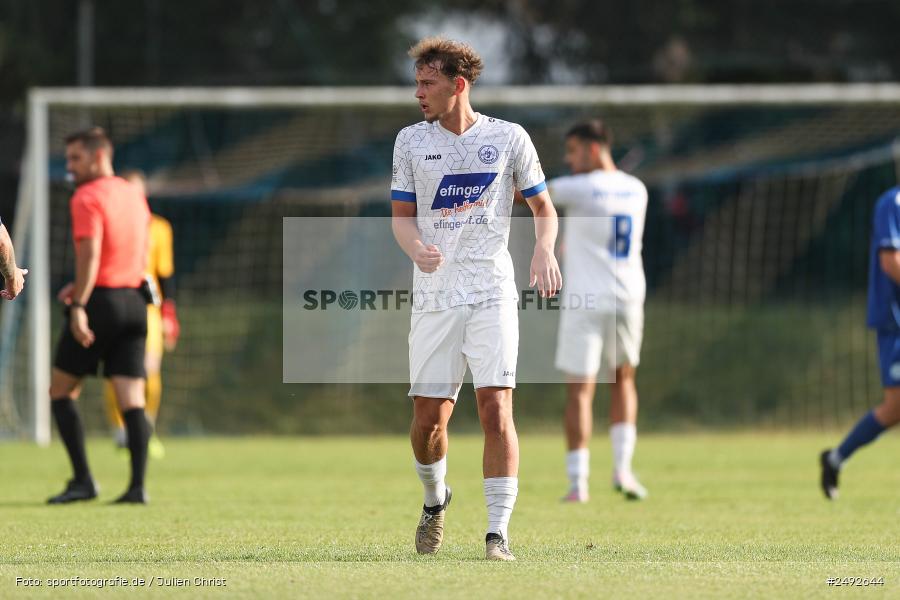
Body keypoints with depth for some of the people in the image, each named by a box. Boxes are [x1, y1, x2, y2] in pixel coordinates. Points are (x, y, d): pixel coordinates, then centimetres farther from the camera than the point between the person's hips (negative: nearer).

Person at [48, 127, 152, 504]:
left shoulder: (87, 198, -9)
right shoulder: (134, 196, 16)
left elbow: (90, 253, -21)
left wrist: (78, 305, -26)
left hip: (100, 302, -7)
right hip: (134, 301, 7)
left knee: (61, 391, 5)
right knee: (132, 399, 2)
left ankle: (83, 480, -2)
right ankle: (137, 485, -7)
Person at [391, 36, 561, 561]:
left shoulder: (508, 138, 3)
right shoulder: (411, 141, 8)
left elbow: (544, 207, 10)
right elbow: (402, 215, 10)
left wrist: (544, 251, -10)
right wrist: (418, 250, -12)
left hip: (493, 295, -2)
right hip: (434, 297, 2)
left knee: (496, 408, -14)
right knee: (429, 419, 0)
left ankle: (498, 533, -12)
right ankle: (435, 500, 31)